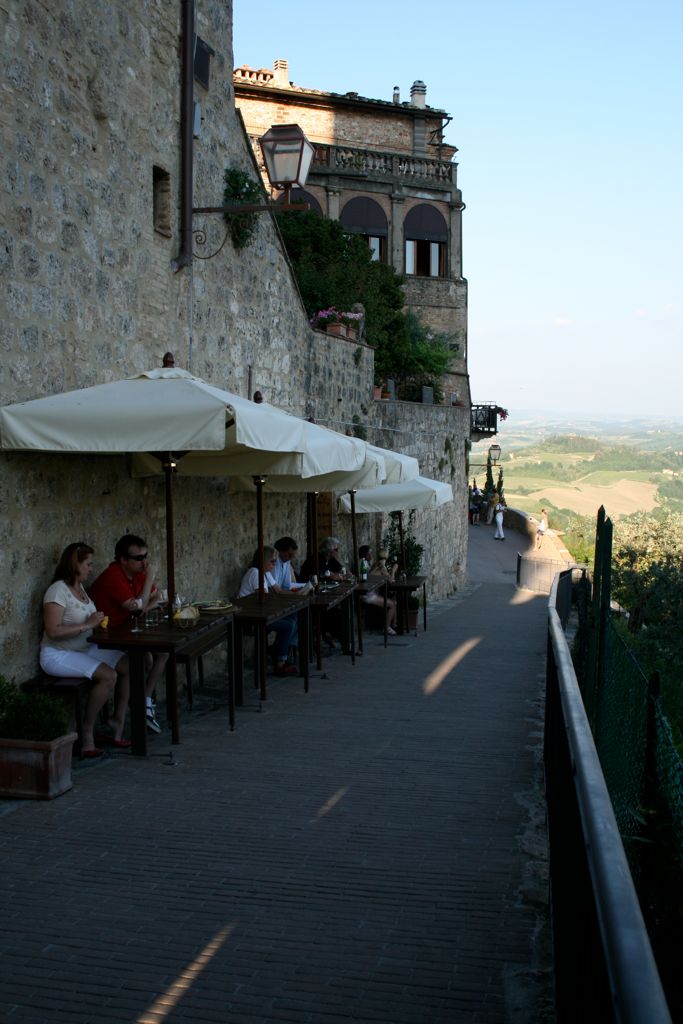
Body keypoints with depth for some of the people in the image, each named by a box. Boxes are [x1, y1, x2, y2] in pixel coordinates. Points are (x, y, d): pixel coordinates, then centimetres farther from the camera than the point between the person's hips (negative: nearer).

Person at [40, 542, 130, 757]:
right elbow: (52, 631, -25)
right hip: (58, 655, -9)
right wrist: (87, 625, -23)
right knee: (108, 676, -27)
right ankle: (87, 734, -13)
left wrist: (98, 621, 4)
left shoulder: (80, 587, 10)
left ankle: (118, 724, 1)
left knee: (128, 666, -7)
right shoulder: (58, 590, -17)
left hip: (86, 649, 9)